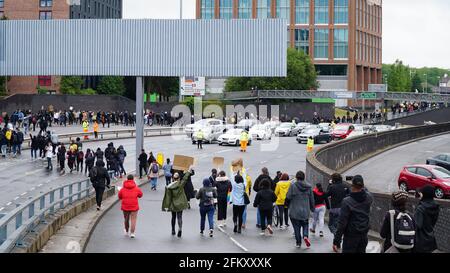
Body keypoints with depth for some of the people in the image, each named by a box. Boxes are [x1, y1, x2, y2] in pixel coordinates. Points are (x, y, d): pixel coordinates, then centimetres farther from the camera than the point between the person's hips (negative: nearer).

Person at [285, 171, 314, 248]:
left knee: (297, 227, 8)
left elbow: (288, 198, -9)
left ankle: (298, 243, 11)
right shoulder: (308, 187, 1)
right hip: (305, 211, 2)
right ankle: (305, 236, -9)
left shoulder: (293, 186, -11)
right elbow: (312, 199, 7)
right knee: (305, 225, 17)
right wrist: (312, 209, 21)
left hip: (295, 212, -2)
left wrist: (288, 205, 12)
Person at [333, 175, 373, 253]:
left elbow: (342, 223, -17)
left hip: (351, 236, -5)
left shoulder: (347, 201, -17)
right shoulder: (368, 198, -4)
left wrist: (336, 241, -13)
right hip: (364, 235, 5)